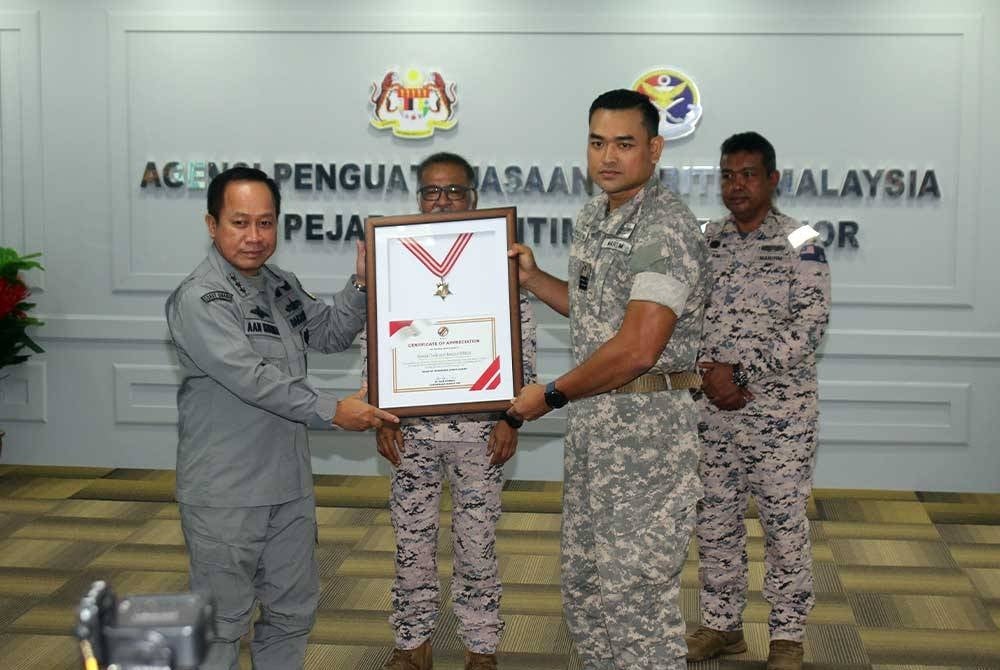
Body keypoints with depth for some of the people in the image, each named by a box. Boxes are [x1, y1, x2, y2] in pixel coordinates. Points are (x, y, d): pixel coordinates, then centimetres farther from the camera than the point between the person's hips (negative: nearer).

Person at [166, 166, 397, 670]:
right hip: (226, 493, -8)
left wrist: (361, 284, 2)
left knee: (293, 609, 17)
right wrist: (333, 412, -21)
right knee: (223, 621, 2)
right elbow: (251, 378, -24)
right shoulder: (199, 299, -17)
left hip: (289, 484, 8)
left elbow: (330, 334, 17)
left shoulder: (281, 286, 9)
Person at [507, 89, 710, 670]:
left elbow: (637, 349, -25)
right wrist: (532, 278, 14)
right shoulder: (593, 218, 12)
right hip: (591, 424, 9)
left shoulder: (666, 229, -18)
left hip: (647, 428, -9)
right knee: (583, 584, 17)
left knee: (638, 591, -2)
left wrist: (551, 395, -15)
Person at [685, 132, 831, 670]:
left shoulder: (798, 243, -5)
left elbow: (810, 322, -13)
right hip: (711, 406, 4)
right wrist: (707, 375, -10)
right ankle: (721, 624, 28)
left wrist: (741, 372, -18)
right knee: (714, 518, 12)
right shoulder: (701, 242, 7)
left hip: (780, 408, -4)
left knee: (784, 522, 4)